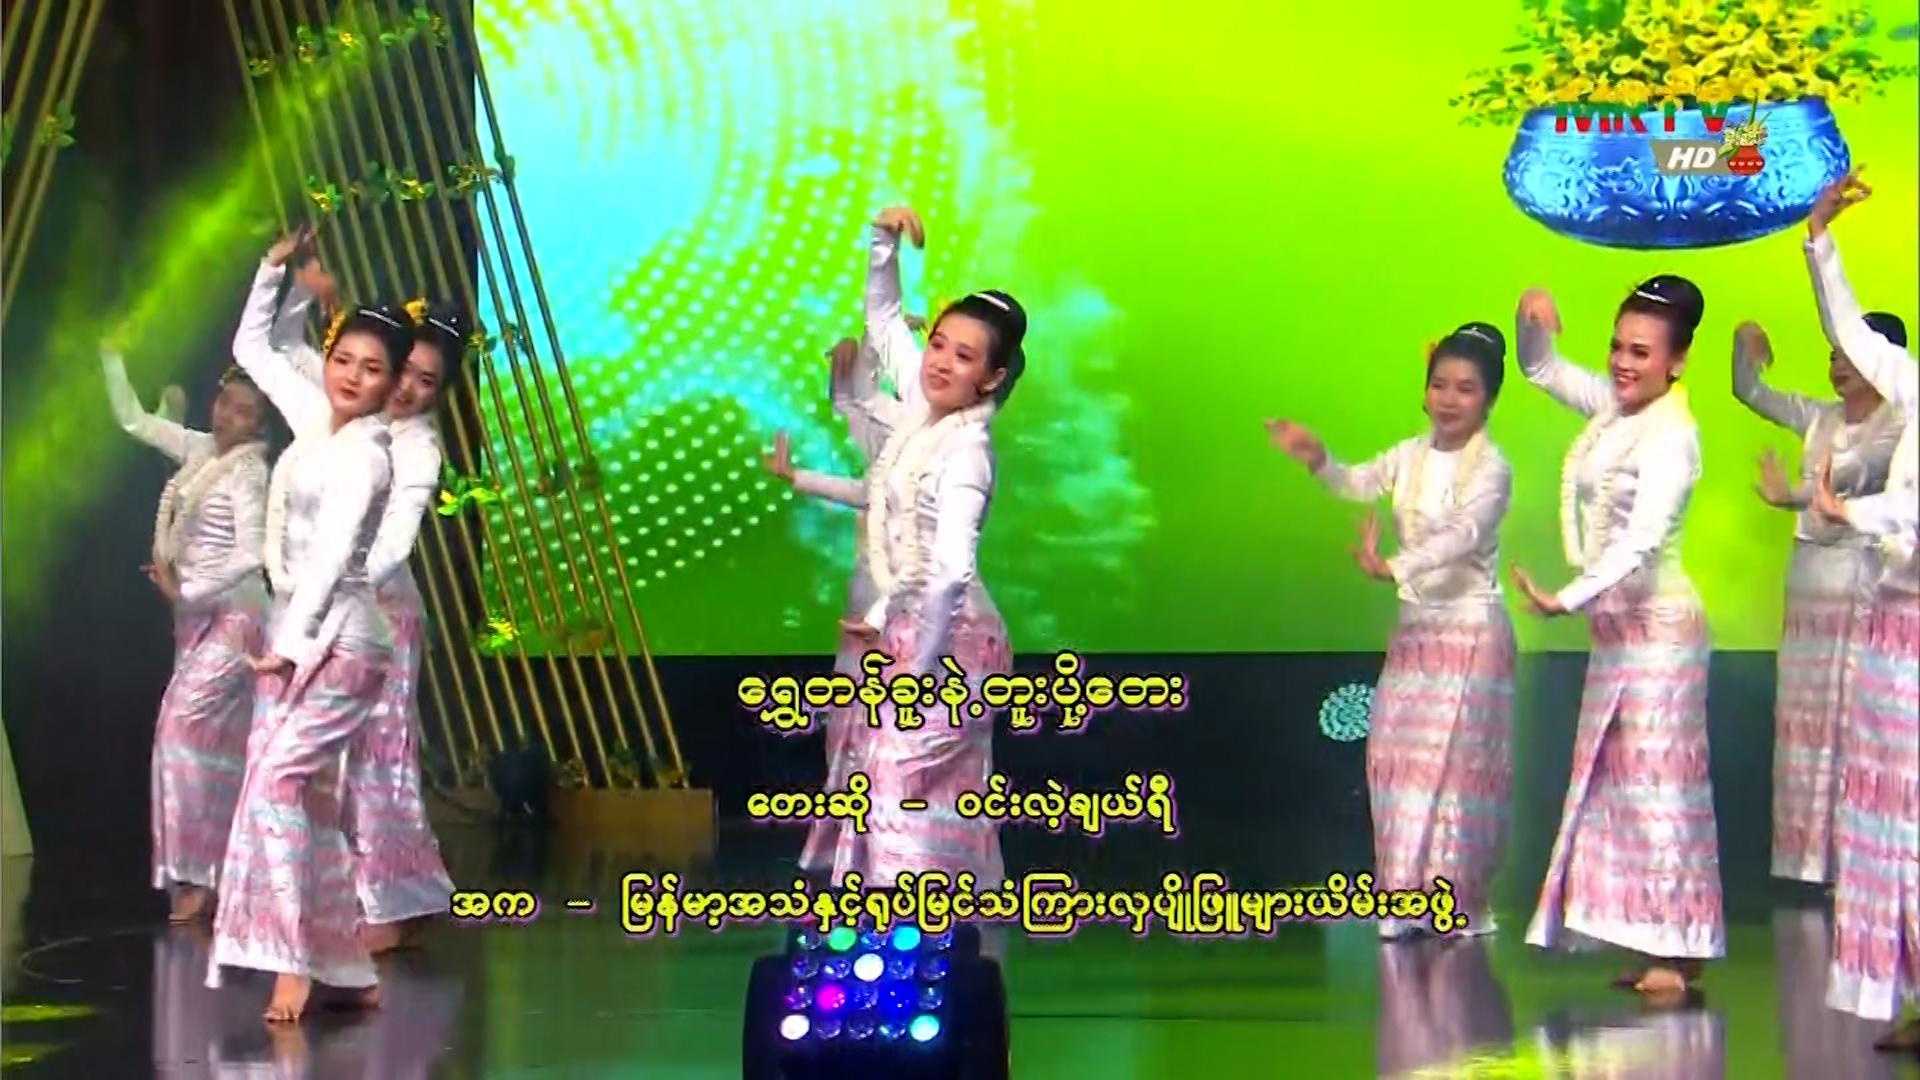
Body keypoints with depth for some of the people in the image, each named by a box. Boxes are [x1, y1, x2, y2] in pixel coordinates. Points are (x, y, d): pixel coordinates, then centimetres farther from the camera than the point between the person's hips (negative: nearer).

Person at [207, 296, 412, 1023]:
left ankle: (294, 963, -17)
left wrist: (291, 644, -21)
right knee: (310, 795, 6)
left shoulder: (365, 452, -10)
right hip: (297, 634, 8)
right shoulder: (317, 426, 11)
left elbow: (332, 554, -17)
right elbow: (250, 349, 22)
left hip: (336, 639, -8)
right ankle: (348, 969, 11)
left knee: (277, 780, -18)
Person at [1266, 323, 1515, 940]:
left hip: (1472, 633, -6)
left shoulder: (1491, 469, -12)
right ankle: (1411, 897, 14)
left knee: (1457, 766, -4)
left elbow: (1463, 533, -28)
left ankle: (1462, 903, 6)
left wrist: (1396, 567, -43)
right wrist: (1317, 460, -29)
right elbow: (1358, 485, -8)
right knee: (1399, 762, 5)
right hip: (1415, 629, 6)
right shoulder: (1411, 456, 6)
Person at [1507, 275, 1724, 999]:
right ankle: (1658, 944, 18)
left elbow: (1641, 539, -25)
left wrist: (1568, 600, -34)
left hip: (1657, 627, -9)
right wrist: (1536, 326, 2)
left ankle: (1678, 953, 0)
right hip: (1613, 629, 9)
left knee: (1658, 783, -6)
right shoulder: (1612, 405, 8)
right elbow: (1543, 371, 23)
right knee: (1615, 783, 10)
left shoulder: (1671, 435, -15)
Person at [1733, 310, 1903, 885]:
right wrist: (1746, 346, -2)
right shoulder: (1819, 418, 12)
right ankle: (1814, 856, 14)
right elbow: (1750, 393, 17)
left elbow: (1858, 471, -26)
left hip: (1860, 584, -7)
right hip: (1807, 584, 7)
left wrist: (1793, 495, -42)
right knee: (1804, 722, 7)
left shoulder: (1899, 427, -8)